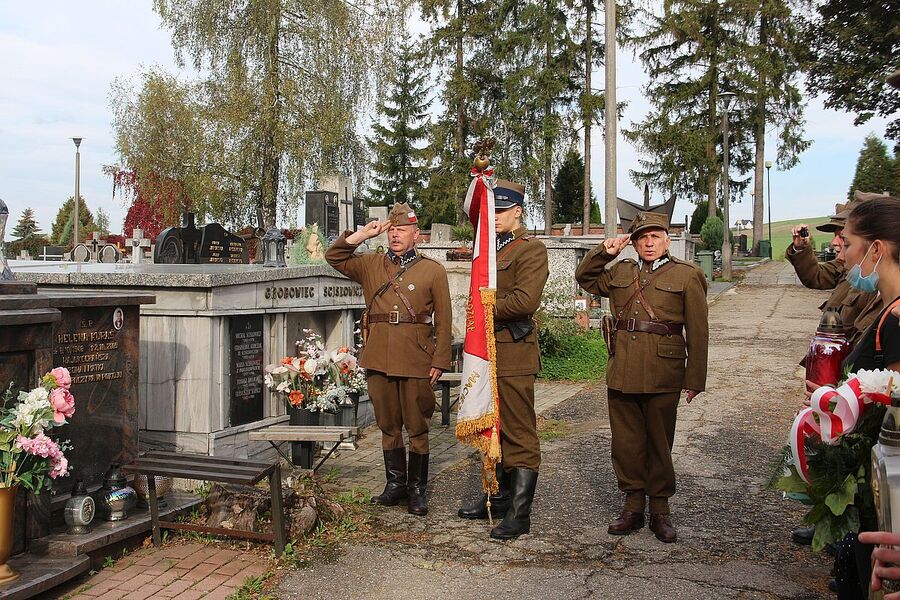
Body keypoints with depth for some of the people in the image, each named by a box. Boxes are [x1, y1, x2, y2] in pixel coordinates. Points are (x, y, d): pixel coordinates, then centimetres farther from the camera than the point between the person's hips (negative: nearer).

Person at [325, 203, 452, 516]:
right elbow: (333, 256, 14)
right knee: (388, 426, 12)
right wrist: (363, 234, 2)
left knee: (417, 428, 4)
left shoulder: (433, 270, 3)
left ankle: (417, 489, 16)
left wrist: (439, 361, -6)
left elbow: (443, 321, 1)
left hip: (416, 361, -3)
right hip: (378, 359, 3)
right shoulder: (371, 265, 12)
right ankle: (395, 484, 25)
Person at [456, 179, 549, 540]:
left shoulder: (531, 249, -8)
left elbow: (525, 301, -19)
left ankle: (519, 514, 5)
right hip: (487, 353, 9)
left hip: (514, 354, -8)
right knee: (494, 430, 16)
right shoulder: (489, 250, 19)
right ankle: (498, 497, 28)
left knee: (519, 435, -2)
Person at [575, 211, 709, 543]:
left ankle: (660, 510, 21)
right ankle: (633, 505, 23)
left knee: (659, 442, 7)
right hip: (622, 372, 4)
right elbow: (584, 277, 26)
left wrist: (695, 378, -3)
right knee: (626, 441, 9)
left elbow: (697, 332, 0)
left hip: (662, 374, -3)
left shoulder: (687, 275, 2)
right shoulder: (620, 272, 12)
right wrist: (603, 252, 9)